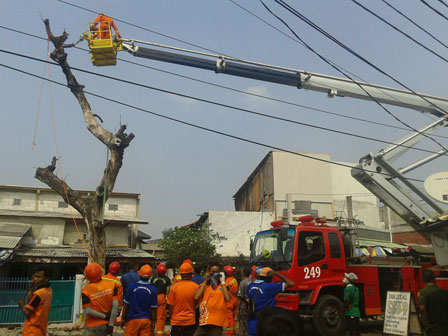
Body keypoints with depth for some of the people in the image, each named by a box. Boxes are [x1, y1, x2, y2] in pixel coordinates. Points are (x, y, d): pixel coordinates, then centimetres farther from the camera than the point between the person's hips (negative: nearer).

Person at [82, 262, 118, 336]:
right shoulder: (111, 284, -7)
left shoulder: (86, 290, -14)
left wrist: (104, 316, -7)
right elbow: (115, 306, -9)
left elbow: (88, 311, -16)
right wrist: (111, 324, -6)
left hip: (92, 327, -4)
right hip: (105, 325, 4)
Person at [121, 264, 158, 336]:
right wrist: (153, 322, 10)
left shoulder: (132, 286, -9)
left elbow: (126, 305, -2)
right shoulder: (153, 289, -6)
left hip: (132, 319, -1)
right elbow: (153, 309, -1)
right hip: (146, 320, 1)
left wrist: (123, 318, 11)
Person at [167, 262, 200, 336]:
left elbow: (170, 306, -4)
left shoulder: (175, 287, -10)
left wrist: (171, 317, 11)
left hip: (176, 321, 0)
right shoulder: (196, 287, -10)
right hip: (190, 321, 0)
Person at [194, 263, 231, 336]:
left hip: (217, 322, -1)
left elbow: (228, 298, -12)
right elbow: (196, 297, -10)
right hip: (204, 321, 1)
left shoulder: (223, 285, 5)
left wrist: (222, 282, -6)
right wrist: (205, 281, -4)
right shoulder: (204, 285, 8)